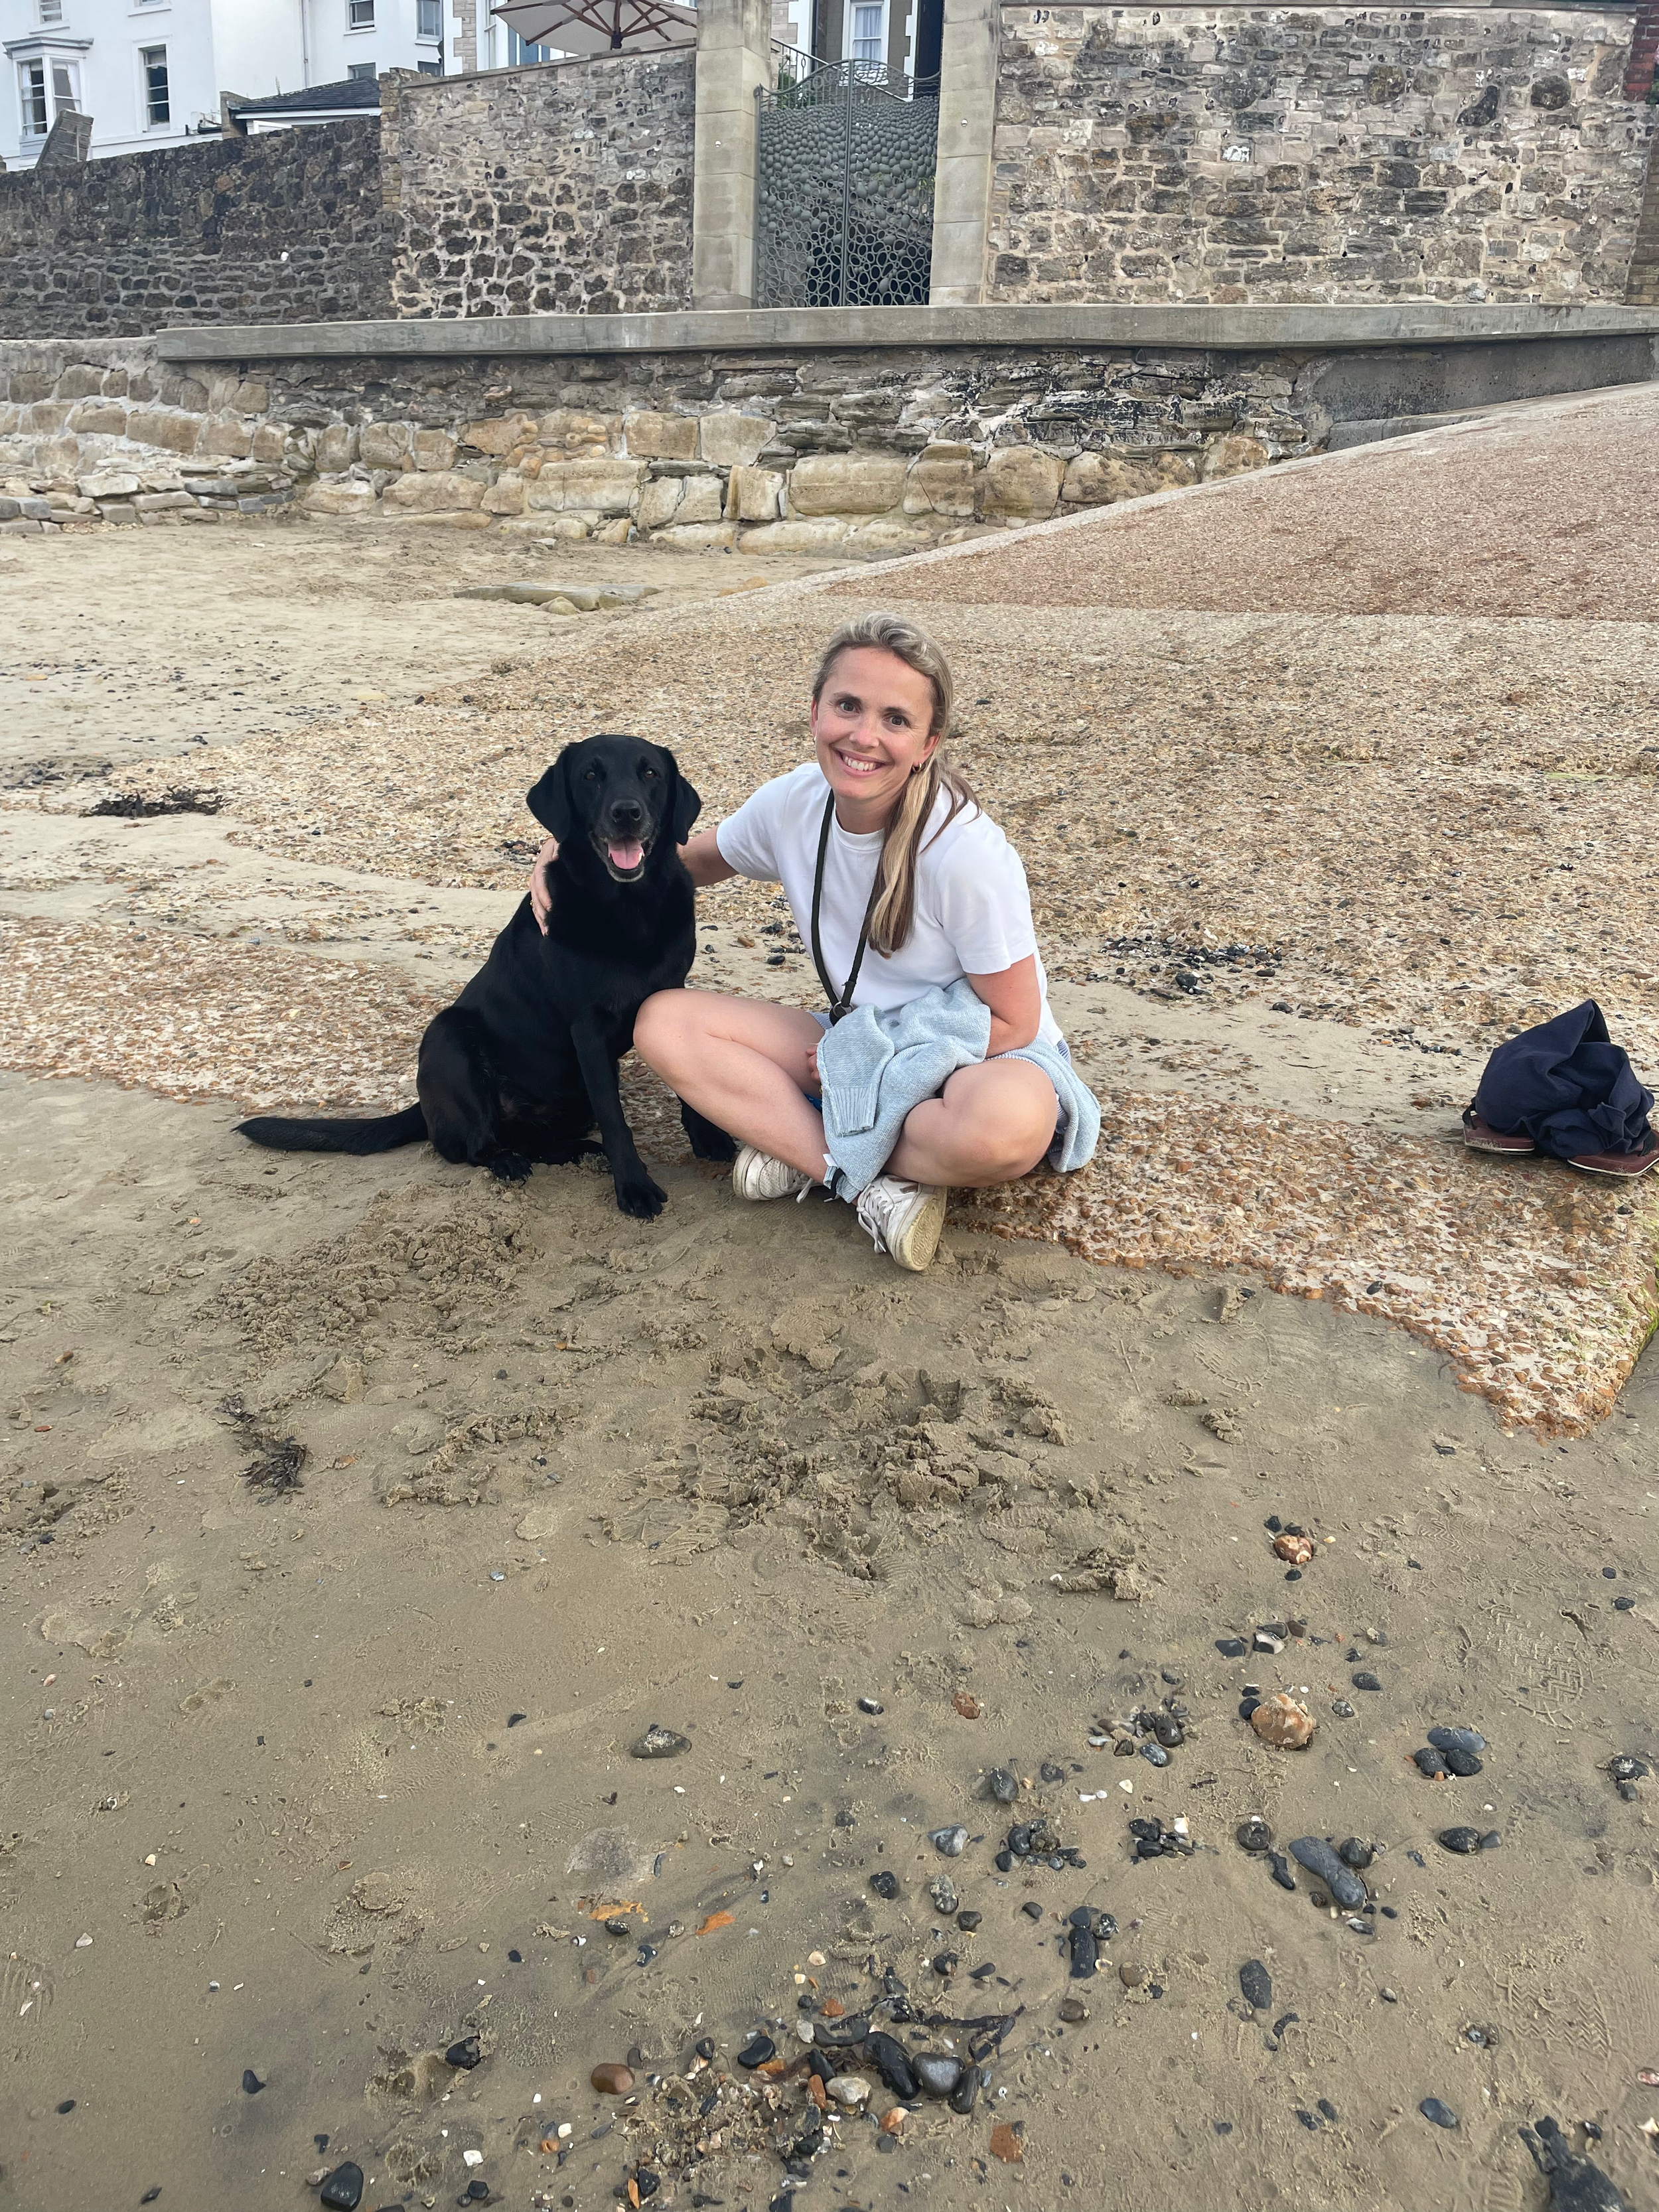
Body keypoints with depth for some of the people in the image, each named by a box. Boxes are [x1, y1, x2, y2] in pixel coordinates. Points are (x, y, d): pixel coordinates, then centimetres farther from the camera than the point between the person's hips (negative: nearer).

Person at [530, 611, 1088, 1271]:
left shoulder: (966, 850, -25)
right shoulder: (793, 804, -9)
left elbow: (1012, 1024, -17)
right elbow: (695, 858, 13)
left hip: (977, 1060, -5)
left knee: (1008, 1124, -42)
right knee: (664, 1021, -15)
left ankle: (805, 1149, -15)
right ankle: (880, 1183, -21)